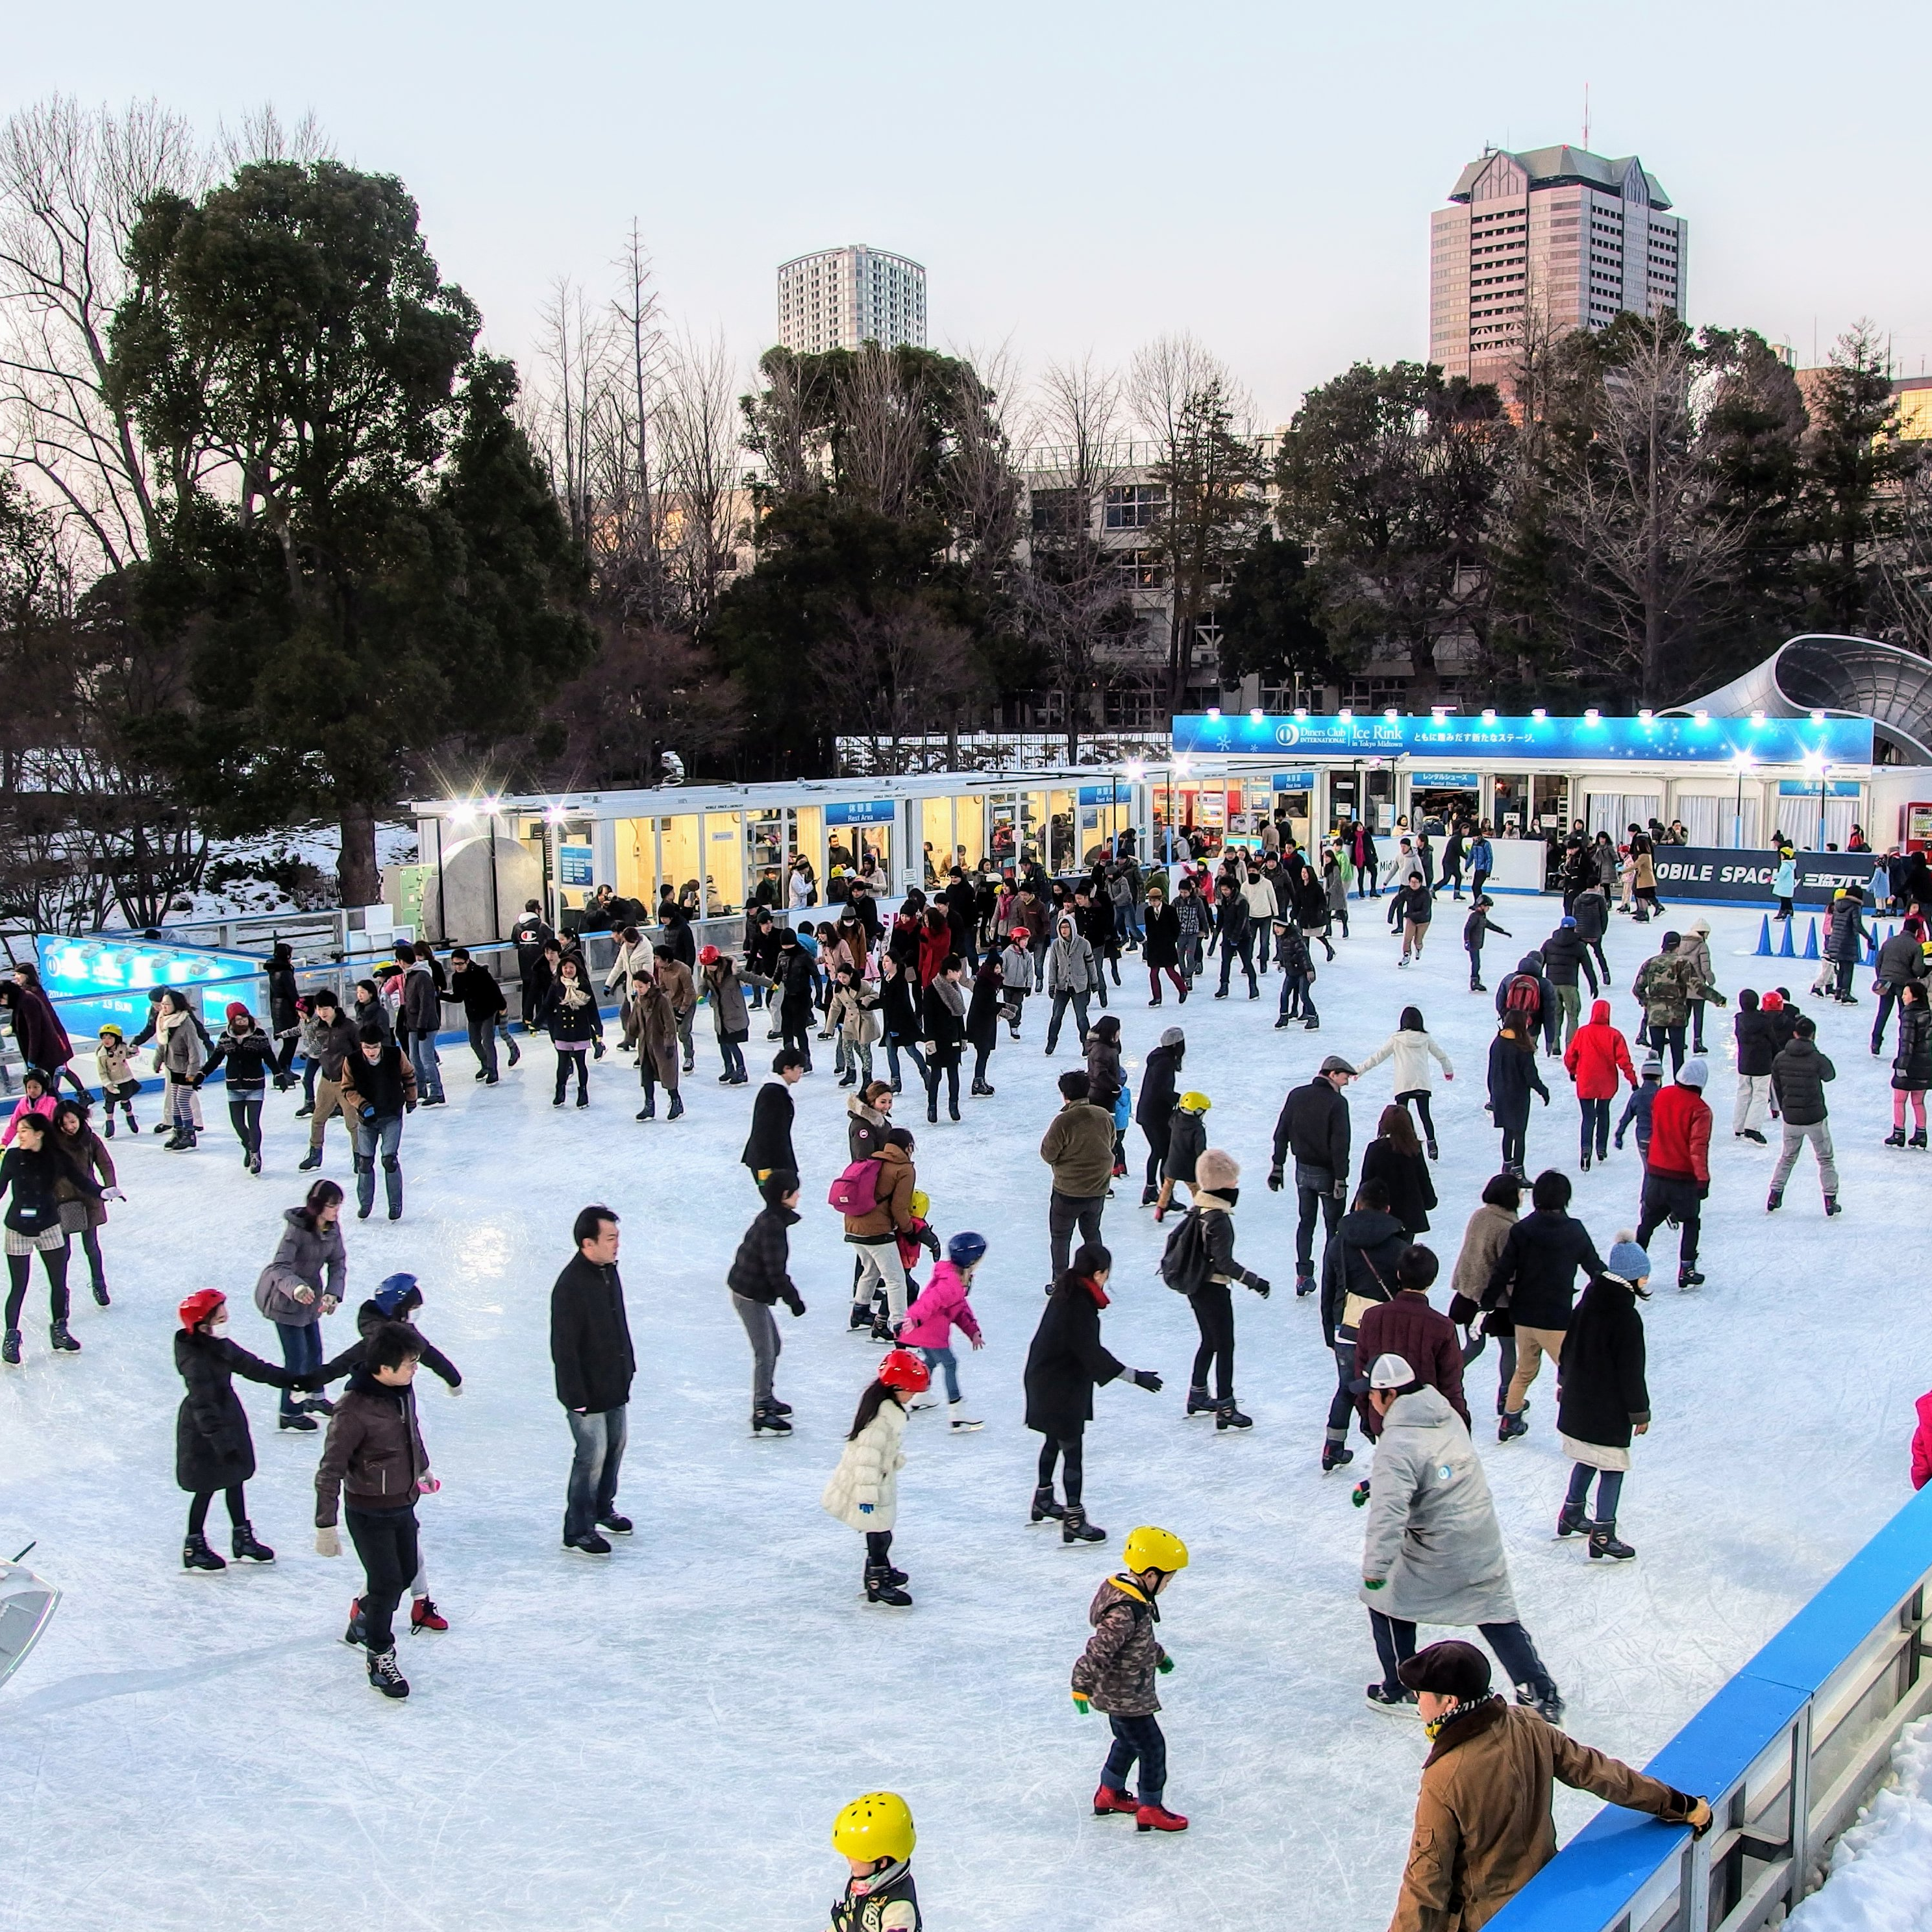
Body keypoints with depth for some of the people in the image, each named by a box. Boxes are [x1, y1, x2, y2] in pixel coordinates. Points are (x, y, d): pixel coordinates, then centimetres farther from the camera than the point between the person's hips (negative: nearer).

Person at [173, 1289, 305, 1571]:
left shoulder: (220, 1346, -3)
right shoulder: (196, 1361, -29)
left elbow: (251, 1365, 9)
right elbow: (204, 1408, -29)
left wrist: (289, 1379, 12)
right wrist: (223, 1443, -28)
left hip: (229, 1419, 9)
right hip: (203, 1433, -9)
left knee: (235, 1479, 18)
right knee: (207, 1488, 6)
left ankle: (243, 1538, 33)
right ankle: (194, 1548, 23)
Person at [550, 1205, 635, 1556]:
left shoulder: (608, 1270, 1)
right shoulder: (570, 1286, -26)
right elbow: (564, 1348, -23)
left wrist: (628, 1364, 20)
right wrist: (577, 1397, -21)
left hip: (616, 1384, 9)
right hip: (588, 1392, -9)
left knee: (616, 1445, 20)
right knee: (592, 1457, -1)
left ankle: (603, 1508, 40)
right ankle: (577, 1531, 14)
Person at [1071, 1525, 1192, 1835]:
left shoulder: (1133, 1596, 0)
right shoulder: (1125, 1611, -33)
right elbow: (1098, 1650, -33)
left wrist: (1158, 1655, 30)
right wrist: (1082, 1687, -28)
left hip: (1117, 1693, 10)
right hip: (1125, 1697, -10)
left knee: (1128, 1741, 26)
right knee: (1153, 1747, 4)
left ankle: (1109, 1794, 42)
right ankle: (1150, 1811, 17)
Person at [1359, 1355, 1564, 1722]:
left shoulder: (1397, 1444, -23)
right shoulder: (1447, 1416, 2)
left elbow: (1388, 1512, -30)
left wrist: (1374, 1567, -27)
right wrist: (1376, 1483, 22)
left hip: (1434, 1552, -7)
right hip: (1483, 1543, 7)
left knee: (1387, 1601, 14)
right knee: (1497, 1616, 17)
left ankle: (1401, 1689, 22)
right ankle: (1541, 1695, 19)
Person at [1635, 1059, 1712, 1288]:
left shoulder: (1661, 1097, 0)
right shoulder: (1699, 1109, -17)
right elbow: (1698, 1147, -21)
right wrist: (1703, 1179, -20)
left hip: (1656, 1172, 4)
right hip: (1684, 1177, -4)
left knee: (1648, 1221, 15)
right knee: (1691, 1222, 15)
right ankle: (1686, 1271, 14)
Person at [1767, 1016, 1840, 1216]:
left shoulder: (1780, 1058, -6)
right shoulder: (1817, 1059, -17)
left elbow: (1776, 1087, 4)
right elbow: (1830, 1075, 5)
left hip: (1790, 1118, 3)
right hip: (1816, 1117, -3)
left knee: (1787, 1157, 20)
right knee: (1825, 1159, 12)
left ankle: (1774, 1196, 20)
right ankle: (1830, 1201, 11)